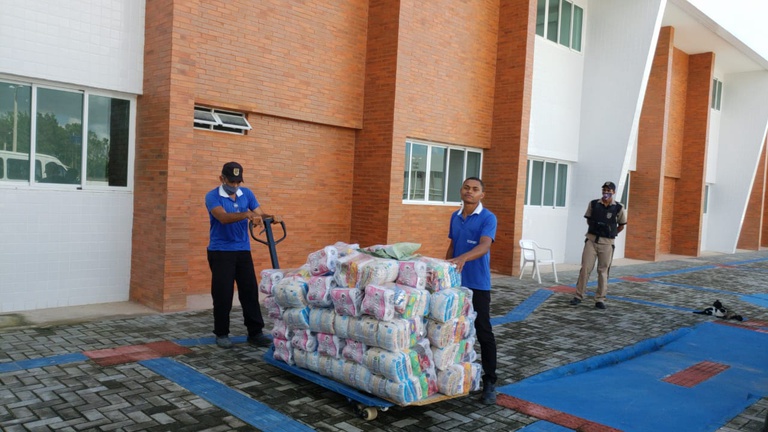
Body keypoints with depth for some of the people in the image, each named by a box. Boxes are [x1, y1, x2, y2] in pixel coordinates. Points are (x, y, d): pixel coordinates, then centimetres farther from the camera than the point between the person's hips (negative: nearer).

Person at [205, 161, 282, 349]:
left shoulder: (247, 194, 6)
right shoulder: (212, 196, -9)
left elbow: (260, 214, 0)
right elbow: (223, 217, -26)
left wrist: (271, 217, -23)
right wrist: (247, 215, -41)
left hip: (243, 250, 4)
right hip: (220, 252, -4)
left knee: (250, 291, 4)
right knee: (222, 294, 0)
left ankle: (255, 332, 12)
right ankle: (221, 334, 15)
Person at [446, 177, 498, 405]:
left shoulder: (488, 218, -10)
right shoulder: (455, 217, 9)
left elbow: (484, 246, -26)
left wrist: (463, 258, -43)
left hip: (478, 284, -6)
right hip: (455, 282, 6)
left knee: (483, 332, -3)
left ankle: (489, 383, 4)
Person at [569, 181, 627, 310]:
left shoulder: (618, 208, -4)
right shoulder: (593, 204, 1)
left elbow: (621, 226, 8)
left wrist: (610, 234, 6)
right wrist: (596, 229, 5)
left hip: (607, 243, -1)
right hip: (591, 240, 1)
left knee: (603, 271, 5)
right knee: (585, 268, 0)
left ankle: (600, 299, 13)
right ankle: (579, 296, 8)